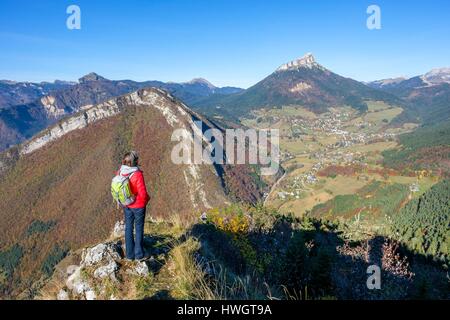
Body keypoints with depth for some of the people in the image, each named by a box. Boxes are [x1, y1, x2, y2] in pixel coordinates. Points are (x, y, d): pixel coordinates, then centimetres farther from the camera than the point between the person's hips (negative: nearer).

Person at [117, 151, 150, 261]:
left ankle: (129, 254, 29)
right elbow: (143, 193, -25)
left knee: (129, 228, 17)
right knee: (139, 229, 11)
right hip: (138, 206, -5)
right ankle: (139, 255, 24)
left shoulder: (120, 172, -9)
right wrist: (147, 198, -4)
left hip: (127, 205, 5)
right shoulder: (137, 174, -28)